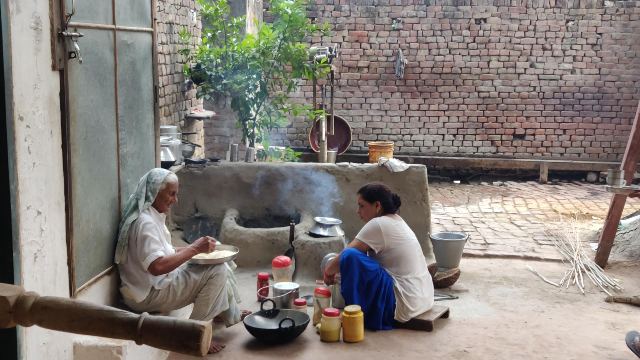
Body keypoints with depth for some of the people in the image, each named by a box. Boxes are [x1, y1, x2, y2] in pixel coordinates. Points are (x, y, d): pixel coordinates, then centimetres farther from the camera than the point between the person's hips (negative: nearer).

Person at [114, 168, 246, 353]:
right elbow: (157, 266, -31)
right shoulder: (145, 222, -23)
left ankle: (231, 314, 24)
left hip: (159, 283, 10)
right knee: (217, 271, -18)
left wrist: (192, 248, 3)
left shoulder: (153, 216, 9)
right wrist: (193, 249, -25)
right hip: (149, 294, -10)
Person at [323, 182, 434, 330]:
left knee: (351, 257, -18)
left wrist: (328, 271, 8)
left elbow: (346, 256, -11)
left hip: (403, 305, -10)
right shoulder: (396, 220, 12)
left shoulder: (378, 224, -14)